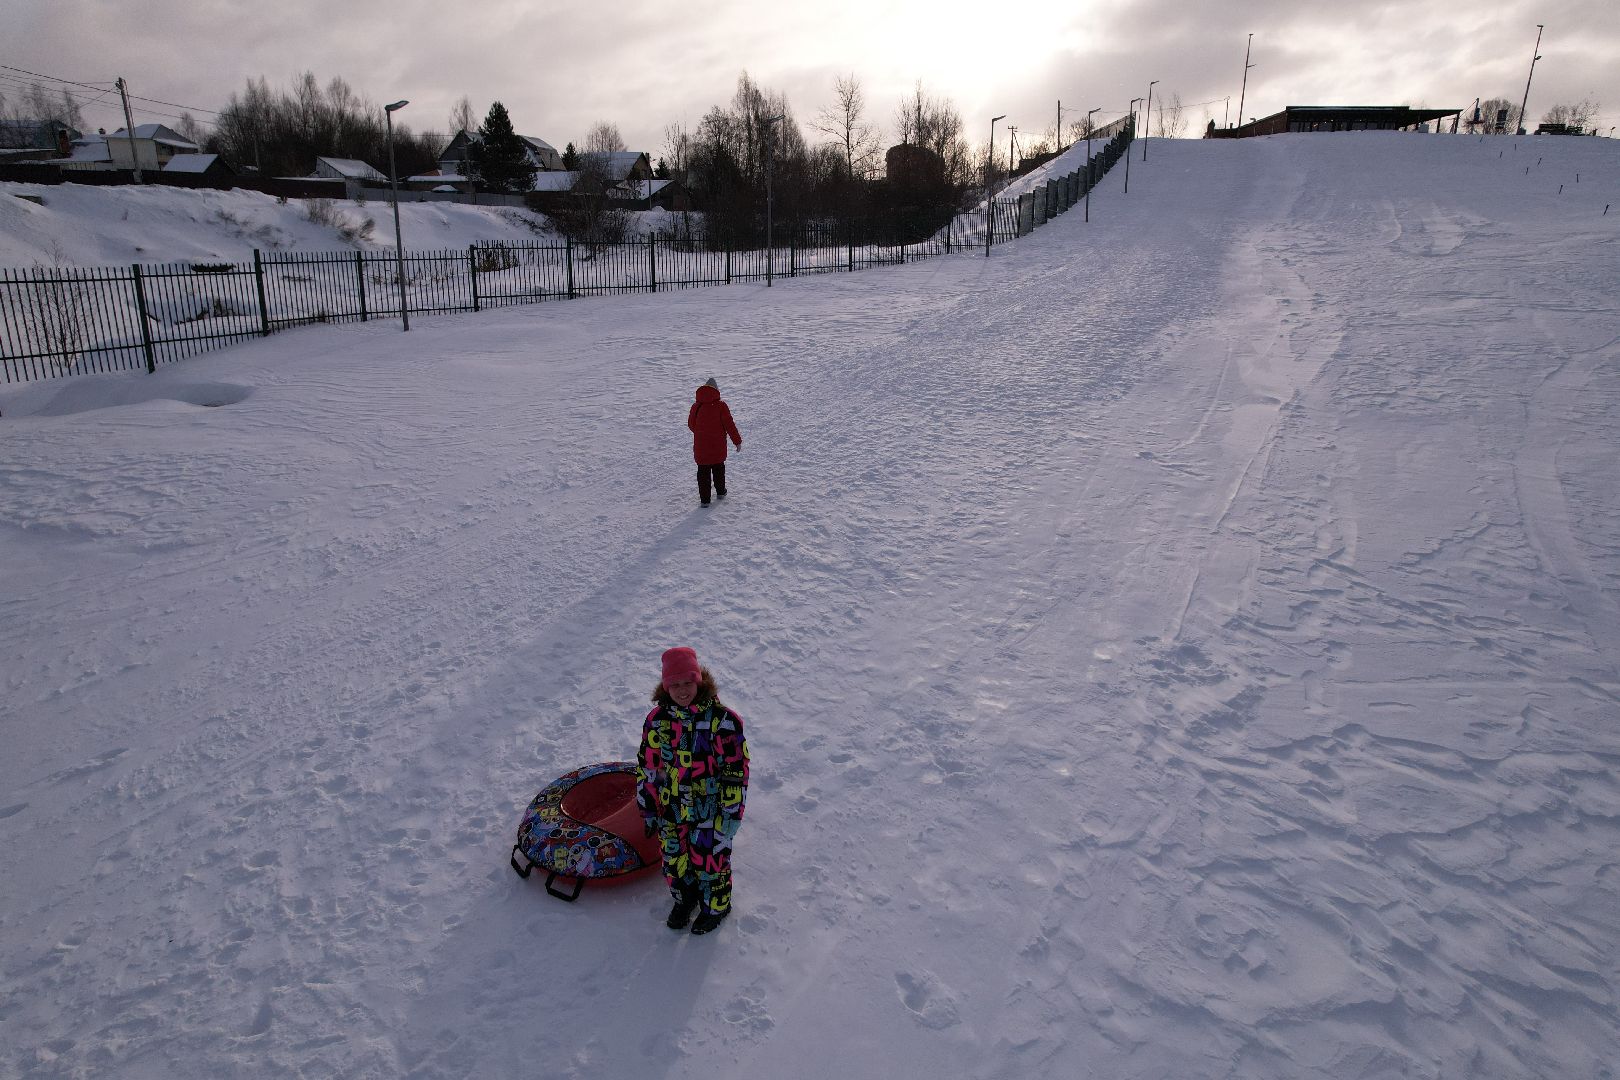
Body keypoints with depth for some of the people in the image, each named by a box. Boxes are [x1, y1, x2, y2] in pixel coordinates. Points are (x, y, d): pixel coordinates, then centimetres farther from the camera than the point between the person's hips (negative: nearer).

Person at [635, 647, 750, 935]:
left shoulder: (721, 719, -16)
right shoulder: (658, 719, -5)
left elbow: (736, 770, -11)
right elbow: (647, 767, 5)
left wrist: (730, 813, -11)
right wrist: (648, 809, 8)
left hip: (710, 808, -4)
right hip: (672, 808, 4)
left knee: (709, 859, 7)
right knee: (673, 859, 18)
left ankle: (716, 906, 37)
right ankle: (685, 898, 48)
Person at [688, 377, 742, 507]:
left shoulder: (696, 406, -4)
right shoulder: (721, 406, -10)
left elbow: (690, 424, 9)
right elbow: (729, 425, -9)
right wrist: (737, 441, 1)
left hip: (701, 447, 0)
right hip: (718, 447, 0)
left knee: (703, 472, 7)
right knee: (719, 468, 21)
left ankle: (704, 499, 5)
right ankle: (720, 492, 34)